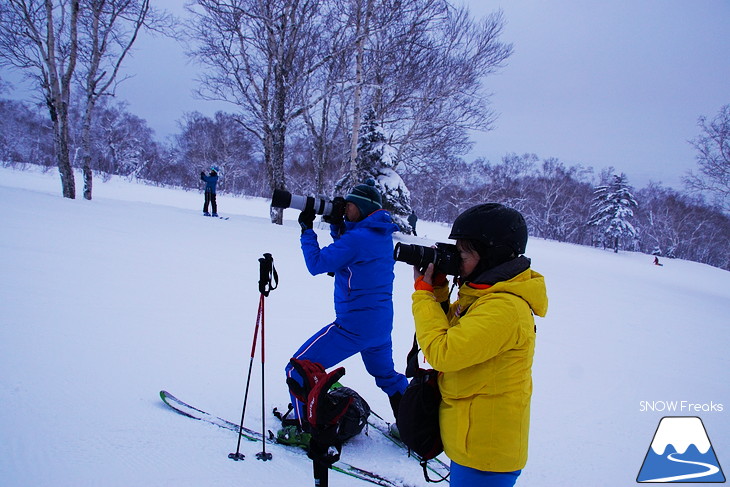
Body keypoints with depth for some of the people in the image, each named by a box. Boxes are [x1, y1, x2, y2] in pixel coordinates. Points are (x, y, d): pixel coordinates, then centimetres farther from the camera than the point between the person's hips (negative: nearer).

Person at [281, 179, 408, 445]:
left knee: (298, 369, 1)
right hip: (381, 323, 9)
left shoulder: (357, 238, -20)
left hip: (354, 325, -9)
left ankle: (306, 429, 6)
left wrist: (306, 230, -5)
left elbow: (317, 264, -15)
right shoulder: (383, 236, 6)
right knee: (386, 374, 30)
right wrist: (337, 226, 5)